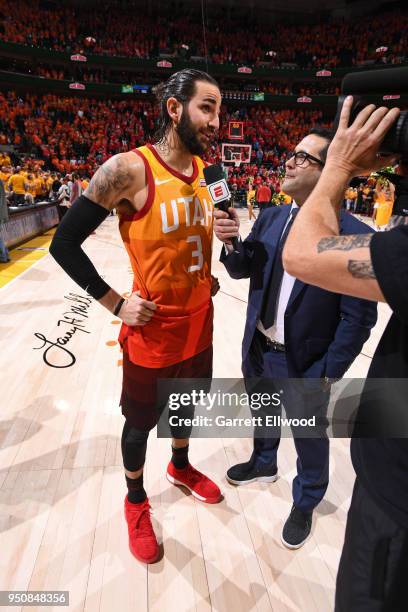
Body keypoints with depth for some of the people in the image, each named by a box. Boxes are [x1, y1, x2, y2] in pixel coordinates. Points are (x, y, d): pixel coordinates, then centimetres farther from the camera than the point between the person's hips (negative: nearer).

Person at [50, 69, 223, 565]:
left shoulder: (203, 169, 3)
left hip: (200, 324, 7)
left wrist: (208, 276, 6)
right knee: (141, 422, 15)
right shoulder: (129, 169, -18)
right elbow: (64, 243, -14)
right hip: (152, 332, -6)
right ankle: (135, 500, 43)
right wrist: (116, 303, -15)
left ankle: (180, 466, 55)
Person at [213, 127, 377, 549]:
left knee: (309, 438, 19)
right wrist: (230, 243, -18)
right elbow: (242, 270, 3)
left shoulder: (354, 236, -20)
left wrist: (327, 375, -13)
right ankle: (264, 463, 60)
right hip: (258, 351, 6)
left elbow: (359, 318, -17)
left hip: (305, 365, -5)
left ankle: (305, 504, 48)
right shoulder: (270, 218, -2)